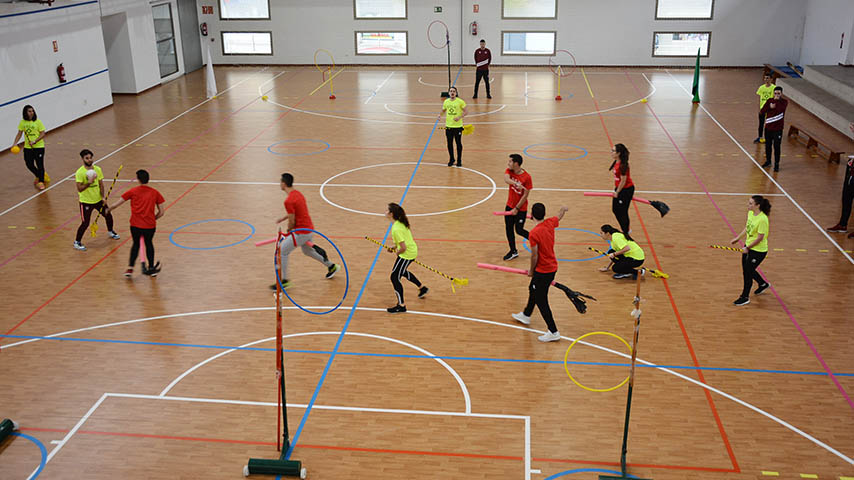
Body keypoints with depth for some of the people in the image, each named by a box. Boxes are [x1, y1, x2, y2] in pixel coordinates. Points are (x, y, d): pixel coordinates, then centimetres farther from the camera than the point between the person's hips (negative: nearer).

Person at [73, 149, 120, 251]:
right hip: (86, 202, -5)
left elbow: (101, 184, 5)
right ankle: (77, 242, 12)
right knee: (85, 223, -6)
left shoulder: (97, 169, -1)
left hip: (98, 199, 5)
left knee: (108, 216, 15)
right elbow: (79, 189, -21)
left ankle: (110, 231, 44)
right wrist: (89, 182, -35)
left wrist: (102, 197, -3)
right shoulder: (79, 172, -18)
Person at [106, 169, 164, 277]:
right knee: (149, 244, 22)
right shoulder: (155, 193, 3)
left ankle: (130, 268, 17)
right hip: (150, 225, 0)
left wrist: (108, 210, 25)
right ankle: (151, 268, 29)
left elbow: (116, 204, 6)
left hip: (135, 225, 0)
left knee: (136, 244, 21)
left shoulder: (133, 191, 1)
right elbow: (161, 212, 3)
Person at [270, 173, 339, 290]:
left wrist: (288, 232, 0)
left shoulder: (288, 201, -22)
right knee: (307, 251, 30)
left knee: (282, 252, 0)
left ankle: (284, 281, 6)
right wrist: (283, 218, 16)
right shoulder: (298, 193, 7)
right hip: (310, 229, 9)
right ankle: (331, 266, 41)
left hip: (301, 232, -9)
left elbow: (292, 221, -17)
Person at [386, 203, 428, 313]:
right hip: (412, 250, 10)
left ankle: (401, 306, 8)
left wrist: (397, 252, -8)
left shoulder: (396, 229, -29)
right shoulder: (401, 222, 0)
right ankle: (422, 288, 48)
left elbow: (403, 248, -29)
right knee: (401, 271, 32)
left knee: (394, 277, 0)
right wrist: (395, 246, 9)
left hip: (406, 254, -10)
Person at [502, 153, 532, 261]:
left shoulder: (526, 177, -20)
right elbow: (506, 180, -29)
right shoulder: (509, 171, -6)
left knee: (519, 230, 0)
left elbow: (525, 195, -17)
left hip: (521, 208, -6)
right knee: (508, 229, 10)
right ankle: (513, 251, 26)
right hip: (509, 205, 6)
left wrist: (517, 208, -16)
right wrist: (516, 184, -48)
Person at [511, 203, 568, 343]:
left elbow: (534, 256, -20)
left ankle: (553, 332, 3)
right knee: (533, 289, 28)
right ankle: (526, 315, 49)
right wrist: (563, 209, 43)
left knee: (541, 300, 0)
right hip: (552, 267, 9)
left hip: (543, 271, -9)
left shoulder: (533, 233, -26)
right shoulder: (550, 223, -4)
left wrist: (531, 271, -4)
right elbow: (559, 216, 20)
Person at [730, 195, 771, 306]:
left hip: (758, 251, -8)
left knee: (748, 272, 2)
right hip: (748, 247, 8)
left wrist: (747, 248, -16)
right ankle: (763, 284, 49)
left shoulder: (762, 219, -28)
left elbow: (760, 238, -23)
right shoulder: (750, 213, -3)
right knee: (747, 270, 22)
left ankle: (745, 297, 21)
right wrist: (738, 238, 16)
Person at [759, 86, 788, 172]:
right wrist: (770, 107, -17)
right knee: (768, 145, 14)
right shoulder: (770, 101, 3)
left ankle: (777, 164, 9)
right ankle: (768, 161, 30)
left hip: (778, 129, -3)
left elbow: (780, 109, -26)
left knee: (776, 147, -1)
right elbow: (761, 112, -4)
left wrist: (777, 101, -17)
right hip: (768, 127, 3)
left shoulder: (784, 102, -5)